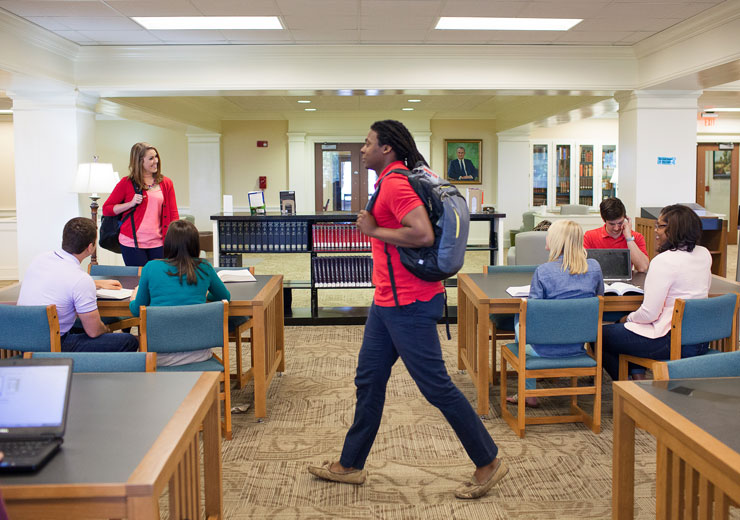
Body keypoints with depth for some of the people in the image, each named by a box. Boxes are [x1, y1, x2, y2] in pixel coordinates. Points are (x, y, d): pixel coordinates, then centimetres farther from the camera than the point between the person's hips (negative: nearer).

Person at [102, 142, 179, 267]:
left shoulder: (166, 184, 10)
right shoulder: (127, 183, 1)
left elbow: (173, 214, 9)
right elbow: (106, 209, 4)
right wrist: (131, 204, -9)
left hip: (157, 243, 3)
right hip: (132, 243, -2)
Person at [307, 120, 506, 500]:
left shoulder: (395, 184, -18)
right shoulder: (393, 181, 14)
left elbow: (424, 234, -31)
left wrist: (374, 231, -19)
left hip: (408, 304, -11)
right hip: (387, 301, 11)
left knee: (436, 386, -2)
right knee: (368, 380, 15)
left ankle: (488, 463, 13)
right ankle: (350, 465, 26)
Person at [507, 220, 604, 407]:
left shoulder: (543, 271, -18)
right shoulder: (594, 267, -5)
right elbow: (600, 295, 13)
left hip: (546, 348, -5)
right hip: (578, 346, 5)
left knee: (520, 320, 28)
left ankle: (528, 393, 34)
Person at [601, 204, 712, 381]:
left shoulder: (664, 261, -22)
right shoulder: (704, 254, 3)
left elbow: (649, 313, -21)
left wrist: (629, 318, -1)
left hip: (671, 343, -9)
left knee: (601, 335, 6)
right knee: (621, 328, 27)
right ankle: (638, 375, 23)